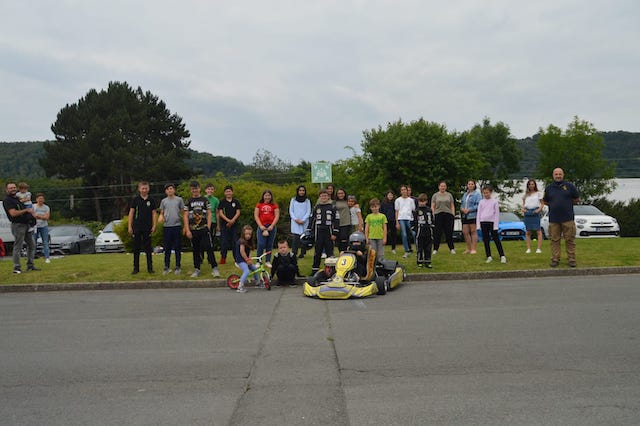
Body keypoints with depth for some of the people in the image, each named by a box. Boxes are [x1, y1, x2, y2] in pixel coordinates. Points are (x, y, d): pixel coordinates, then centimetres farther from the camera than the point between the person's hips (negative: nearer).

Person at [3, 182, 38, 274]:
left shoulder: (17, 198, 17)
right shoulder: (7, 200, -10)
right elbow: (13, 213, -21)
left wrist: (31, 213, 13)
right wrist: (26, 210, -16)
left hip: (26, 224, 9)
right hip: (18, 225, -9)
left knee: (32, 245, 11)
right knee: (18, 247, -5)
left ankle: (30, 265, 18)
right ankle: (16, 268, 0)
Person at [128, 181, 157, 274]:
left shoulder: (151, 200, 5)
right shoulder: (135, 199, 3)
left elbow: (154, 213, 6)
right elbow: (131, 213, 3)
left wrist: (154, 226, -3)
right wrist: (130, 226, -2)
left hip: (147, 228, 0)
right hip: (137, 227, 0)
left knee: (148, 248, 5)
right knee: (136, 248, 4)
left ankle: (150, 267, 10)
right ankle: (136, 268, 12)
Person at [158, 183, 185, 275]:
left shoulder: (179, 200, 5)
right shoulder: (163, 201, 10)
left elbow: (183, 212, 6)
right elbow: (161, 213, 14)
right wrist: (160, 217, -10)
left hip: (177, 226, -2)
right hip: (166, 226, 2)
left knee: (177, 247, 3)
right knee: (167, 248, 6)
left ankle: (177, 267, 10)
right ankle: (166, 267, 13)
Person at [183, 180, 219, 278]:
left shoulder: (205, 200, 7)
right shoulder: (188, 202, 8)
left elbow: (209, 214, 4)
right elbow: (185, 216, 4)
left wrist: (208, 227, -6)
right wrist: (187, 230, -5)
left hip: (204, 228, -1)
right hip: (193, 229, 2)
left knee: (209, 248, -8)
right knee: (196, 250, 8)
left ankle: (214, 268, -4)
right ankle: (196, 270, 16)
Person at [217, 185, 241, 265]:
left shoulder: (236, 202, 7)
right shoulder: (222, 202, 4)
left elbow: (238, 213, 2)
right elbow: (220, 213, -2)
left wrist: (232, 220, -13)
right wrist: (228, 220, -15)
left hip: (234, 224, 1)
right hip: (224, 225, -1)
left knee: (234, 242, 3)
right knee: (224, 242, -3)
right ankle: (223, 258, 3)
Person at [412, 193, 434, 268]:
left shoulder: (429, 210, 10)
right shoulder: (416, 211, 0)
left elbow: (432, 220, 15)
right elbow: (414, 222, -1)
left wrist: (432, 229, 11)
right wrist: (415, 230, -7)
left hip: (428, 232, 3)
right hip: (420, 233, -3)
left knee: (428, 248, 6)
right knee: (419, 248, 0)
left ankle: (427, 261, 13)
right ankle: (419, 262, 9)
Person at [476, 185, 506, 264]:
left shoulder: (494, 201, 3)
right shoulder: (481, 202, 10)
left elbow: (497, 213, 1)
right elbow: (478, 213, 9)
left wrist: (496, 225, -5)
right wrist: (478, 224, 2)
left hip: (492, 222, -3)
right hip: (483, 222, 3)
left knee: (496, 239, -4)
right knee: (485, 240, 3)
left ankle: (502, 256, -2)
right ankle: (489, 256, 8)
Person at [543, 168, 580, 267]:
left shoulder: (569, 186, 5)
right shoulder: (549, 188, 11)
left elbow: (577, 199, 11)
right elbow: (545, 201, 20)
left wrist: (567, 203, 7)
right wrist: (554, 205, 9)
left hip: (568, 218, -2)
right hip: (553, 219, 2)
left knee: (570, 240, 0)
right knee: (555, 240, 3)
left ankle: (571, 259, 6)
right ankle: (555, 259, 9)